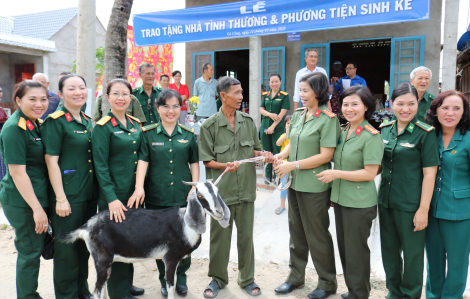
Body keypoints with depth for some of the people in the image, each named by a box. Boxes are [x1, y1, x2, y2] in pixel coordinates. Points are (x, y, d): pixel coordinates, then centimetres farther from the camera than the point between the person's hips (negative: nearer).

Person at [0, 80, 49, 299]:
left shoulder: (36, 123, 9)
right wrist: (37, 208, -21)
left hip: (37, 197, 9)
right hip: (23, 202, -9)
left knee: (35, 248, 19)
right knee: (30, 251, 4)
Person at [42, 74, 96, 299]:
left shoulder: (88, 121, 10)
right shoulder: (55, 122, -11)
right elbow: (51, 161, -14)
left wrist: (97, 190, 13)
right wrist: (60, 198, -17)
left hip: (89, 193, 7)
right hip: (67, 195, -7)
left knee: (85, 243, 17)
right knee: (66, 246, 6)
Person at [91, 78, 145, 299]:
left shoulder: (135, 124, 9)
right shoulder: (103, 127, -10)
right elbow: (100, 165, -14)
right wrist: (111, 199, -20)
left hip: (135, 193, 6)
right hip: (114, 196, -6)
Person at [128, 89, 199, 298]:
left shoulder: (188, 135, 7)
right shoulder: (148, 133, 1)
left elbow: (194, 162, 10)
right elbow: (143, 161, -7)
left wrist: (195, 186, -1)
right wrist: (139, 187, -19)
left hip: (184, 196, 1)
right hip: (157, 197, -1)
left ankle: (181, 277, 28)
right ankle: (164, 279, 30)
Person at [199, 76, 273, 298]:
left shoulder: (248, 121, 3)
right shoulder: (209, 126, -7)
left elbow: (254, 150, 12)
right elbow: (206, 160, -5)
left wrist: (263, 155, -9)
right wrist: (225, 166, -21)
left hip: (246, 189, 3)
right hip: (221, 190, -3)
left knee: (246, 236, 13)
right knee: (219, 237, 11)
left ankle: (247, 278, 32)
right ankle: (218, 278, 32)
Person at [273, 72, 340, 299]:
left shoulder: (328, 119, -13)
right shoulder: (298, 115, 7)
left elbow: (325, 155, -17)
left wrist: (293, 165, -18)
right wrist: (282, 155, -5)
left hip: (314, 186, -6)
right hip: (294, 183, 6)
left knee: (317, 235, 7)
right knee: (297, 231, 17)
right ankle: (296, 276, 34)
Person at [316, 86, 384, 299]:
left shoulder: (371, 136, -14)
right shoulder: (343, 132, 9)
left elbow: (370, 173, -18)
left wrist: (336, 174, -18)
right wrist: (334, 192, 13)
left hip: (359, 204, -7)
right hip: (340, 200, 8)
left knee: (356, 251, 5)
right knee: (344, 248, 17)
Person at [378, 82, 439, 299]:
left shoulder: (425, 133, -10)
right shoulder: (385, 129, 5)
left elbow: (429, 173, -12)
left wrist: (423, 210, -14)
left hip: (410, 205, -5)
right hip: (386, 201, 5)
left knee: (412, 253, 9)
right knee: (389, 250, 17)